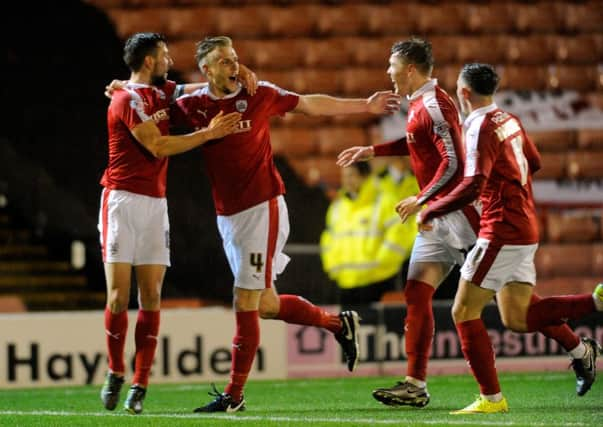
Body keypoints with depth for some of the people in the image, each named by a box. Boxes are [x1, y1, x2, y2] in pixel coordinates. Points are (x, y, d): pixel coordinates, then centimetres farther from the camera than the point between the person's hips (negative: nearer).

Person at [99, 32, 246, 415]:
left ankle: (140, 386, -2)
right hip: (123, 200, -6)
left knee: (151, 297, -2)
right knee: (118, 297, -8)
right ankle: (116, 373, 9)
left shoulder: (163, 92, 14)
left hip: (156, 204, 6)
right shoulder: (127, 100, -9)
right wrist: (209, 133, -12)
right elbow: (158, 147, -14)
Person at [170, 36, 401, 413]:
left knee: (246, 304, -8)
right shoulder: (192, 106, 2)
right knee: (266, 306, 10)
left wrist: (366, 106, 17)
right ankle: (339, 323, 33)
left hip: (262, 209, -5)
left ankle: (234, 395, -2)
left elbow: (311, 105, 11)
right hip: (228, 216, 5)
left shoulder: (259, 95, -4)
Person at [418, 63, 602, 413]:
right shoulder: (509, 120, 11)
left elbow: (472, 186, -25)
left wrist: (430, 212, -18)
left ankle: (491, 398, -4)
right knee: (516, 317, 11)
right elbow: (535, 163, 25)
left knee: (464, 312, -3)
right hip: (525, 228, 9)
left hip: (501, 232, -9)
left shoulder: (482, 127, -15)